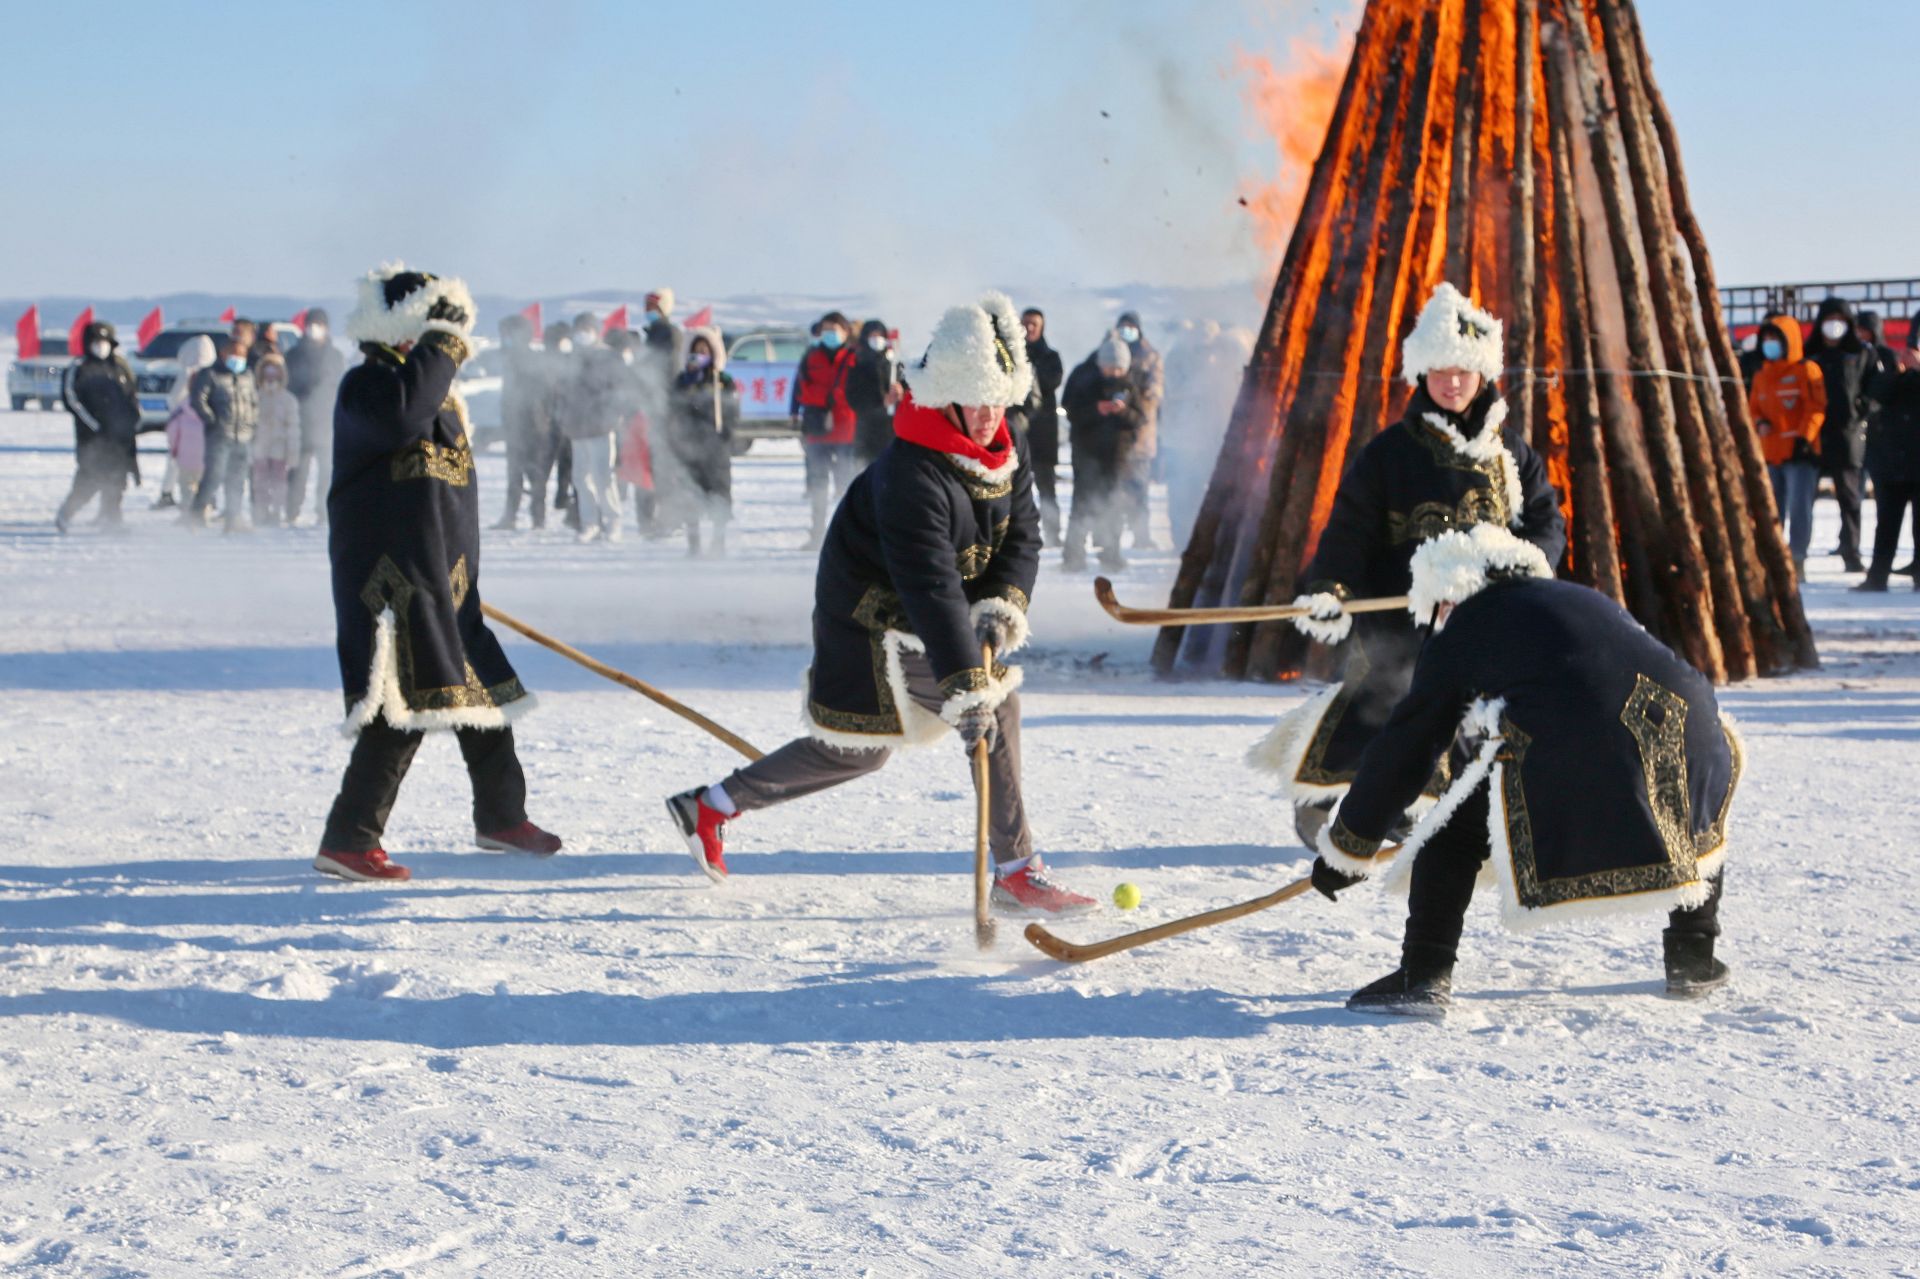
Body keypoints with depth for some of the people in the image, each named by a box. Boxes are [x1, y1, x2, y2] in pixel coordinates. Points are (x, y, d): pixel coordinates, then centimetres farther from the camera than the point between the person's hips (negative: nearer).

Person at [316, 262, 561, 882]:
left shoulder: (435, 390, 19)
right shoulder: (368, 384, -11)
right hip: (391, 579, -10)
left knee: (483, 690, 17)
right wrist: (443, 342, -26)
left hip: (443, 576, 10)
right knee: (404, 710, -14)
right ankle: (347, 840, -11)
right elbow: (400, 415, -37)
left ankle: (501, 817, 33)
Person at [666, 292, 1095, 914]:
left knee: (856, 750, 15)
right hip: (874, 615, -9)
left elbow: (1023, 536, 0)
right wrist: (965, 683, -43)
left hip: (935, 618, 9)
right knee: (995, 701, -20)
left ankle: (709, 808, 30)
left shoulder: (1008, 456, -3)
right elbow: (930, 586, -37)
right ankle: (1015, 871, -15)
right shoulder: (911, 472, -30)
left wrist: (1005, 602, -21)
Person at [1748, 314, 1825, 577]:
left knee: (1799, 507, -11)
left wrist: (1804, 437, -18)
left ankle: (1797, 559, -7)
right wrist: (1759, 422, -1)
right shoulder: (1761, 376, 15)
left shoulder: (1806, 370, -4)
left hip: (1800, 452, -6)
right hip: (1770, 454, 7)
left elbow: (1816, 407, -10)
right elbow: (1753, 406, 21)